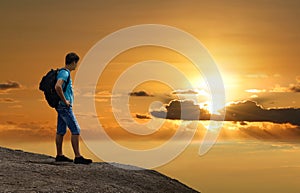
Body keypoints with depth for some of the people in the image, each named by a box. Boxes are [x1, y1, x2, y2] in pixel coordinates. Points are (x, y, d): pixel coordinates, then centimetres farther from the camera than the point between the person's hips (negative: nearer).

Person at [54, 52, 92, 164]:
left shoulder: (64, 72, 15)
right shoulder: (64, 73, -16)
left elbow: (58, 87, 30)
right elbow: (57, 87, -33)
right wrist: (64, 101, -22)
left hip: (62, 107, 10)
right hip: (65, 107, -10)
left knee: (61, 131, 13)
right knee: (75, 130, -10)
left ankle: (59, 155, 19)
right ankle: (78, 157, -12)